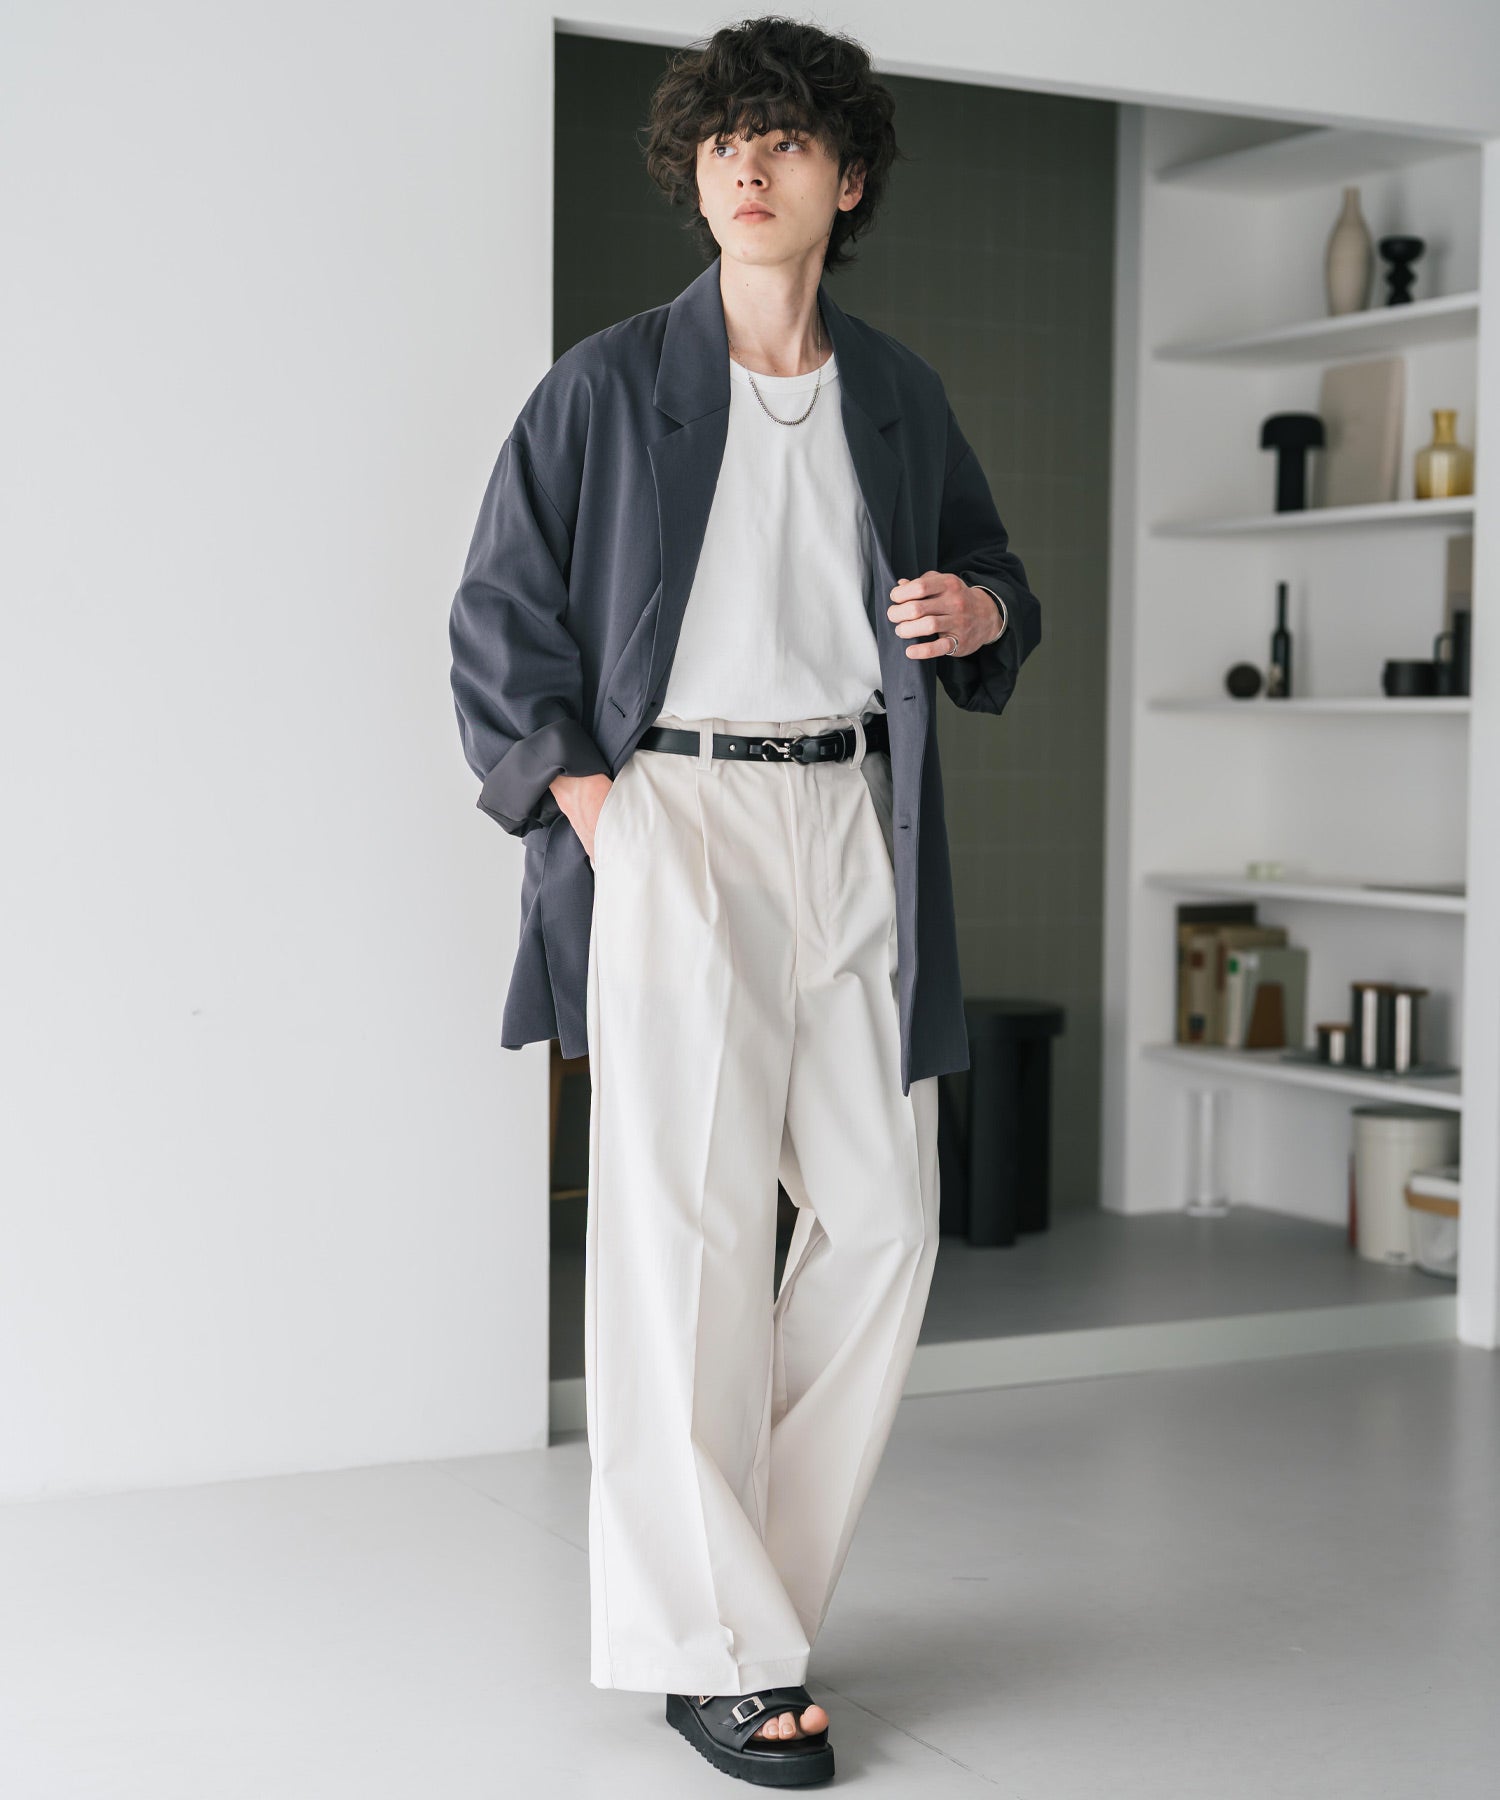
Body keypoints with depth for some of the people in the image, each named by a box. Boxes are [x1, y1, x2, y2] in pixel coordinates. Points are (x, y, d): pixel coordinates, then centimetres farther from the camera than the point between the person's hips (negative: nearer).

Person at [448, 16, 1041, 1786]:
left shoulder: (899, 395, 13)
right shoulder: (607, 385, 2)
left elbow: (991, 571, 25)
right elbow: (496, 623, 2)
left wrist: (981, 613, 1)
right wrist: (588, 808, -8)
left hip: (854, 820, 5)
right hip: (676, 815, -5)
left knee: (883, 1216, 3)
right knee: (689, 1223, -7)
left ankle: (742, 1570, 20)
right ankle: (714, 1649, 2)